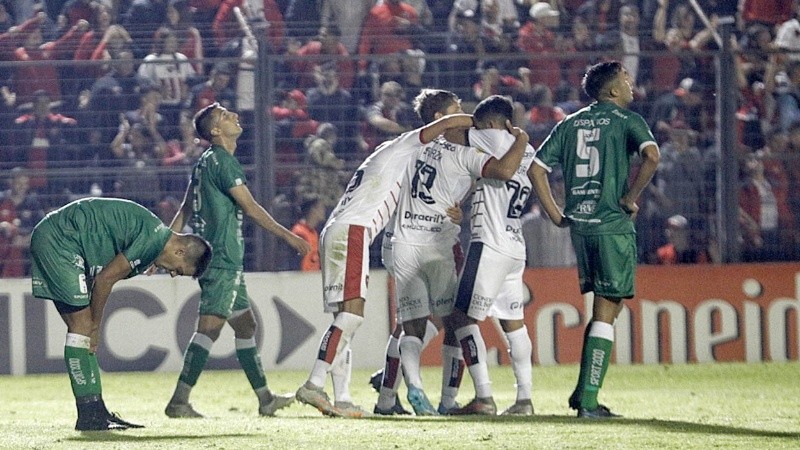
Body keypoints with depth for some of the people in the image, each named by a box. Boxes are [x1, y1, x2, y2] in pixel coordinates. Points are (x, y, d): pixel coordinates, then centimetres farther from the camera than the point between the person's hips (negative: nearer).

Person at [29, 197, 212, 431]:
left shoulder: (155, 235, 15)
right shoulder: (153, 238, -16)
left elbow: (102, 278, 14)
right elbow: (105, 279, -15)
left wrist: (93, 326, 7)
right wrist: (95, 326, -2)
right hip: (58, 238, -10)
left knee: (82, 327, 9)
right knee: (81, 325, -10)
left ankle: (95, 411, 9)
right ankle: (89, 416, -10)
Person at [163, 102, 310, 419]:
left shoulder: (205, 162, 18)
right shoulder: (222, 161, -12)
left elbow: (183, 213, 20)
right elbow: (250, 208, -13)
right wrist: (287, 236, -8)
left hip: (224, 261, 10)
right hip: (222, 259, -10)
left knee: (245, 324, 15)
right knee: (210, 326, -14)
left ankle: (265, 398, 21)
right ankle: (179, 401, -19)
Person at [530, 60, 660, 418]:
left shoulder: (570, 124, 13)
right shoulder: (627, 121, -3)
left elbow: (537, 168, 9)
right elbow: (651, 156, -22)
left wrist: (555, 214, 11)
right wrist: (630, 198, -11)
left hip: (579, 225, 6)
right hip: (613, 226, -6)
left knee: (606, 308, 20)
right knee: (606, 312, -4)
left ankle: (583, 390, 13)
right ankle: (588, 400, -9)